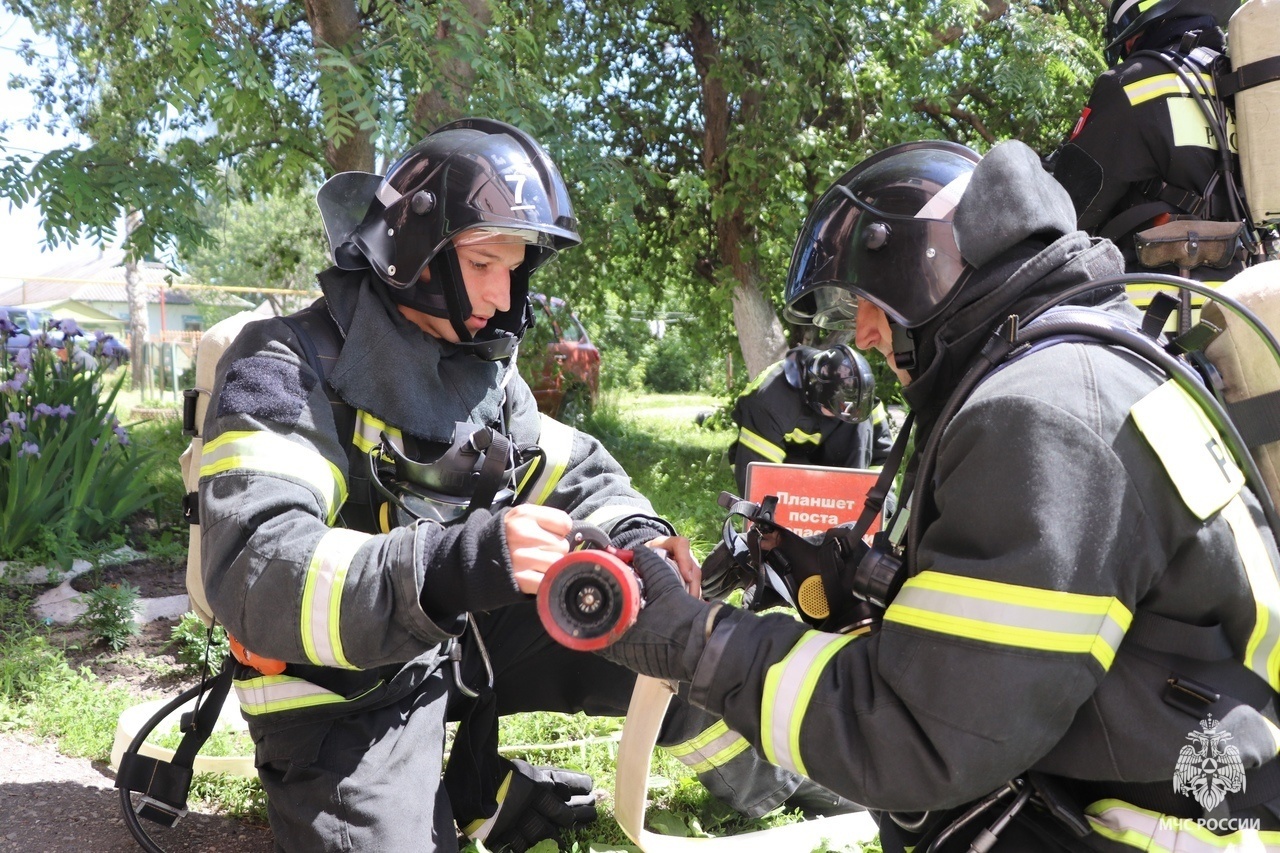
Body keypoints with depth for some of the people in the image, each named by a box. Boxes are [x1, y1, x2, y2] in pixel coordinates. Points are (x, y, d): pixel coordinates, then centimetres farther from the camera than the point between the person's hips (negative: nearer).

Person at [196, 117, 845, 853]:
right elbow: (254, 578, -31)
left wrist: (635, 534, -13)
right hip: (344, 682, -5)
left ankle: (769, 779, 21)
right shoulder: (286, 371, -19)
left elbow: (572, 470, 10)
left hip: (463, 640, 6)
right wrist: (451, 565, -47)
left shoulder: (482, 367, 5)